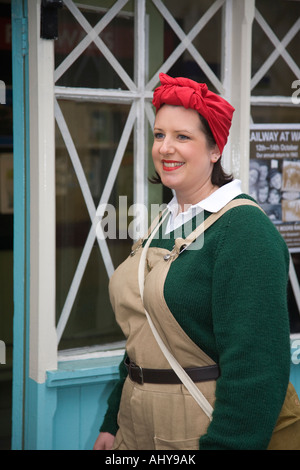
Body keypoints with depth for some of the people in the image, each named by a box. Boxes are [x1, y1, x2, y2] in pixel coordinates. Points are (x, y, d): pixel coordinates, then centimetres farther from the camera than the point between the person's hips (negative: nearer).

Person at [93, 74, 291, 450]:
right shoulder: (163, 225, 8)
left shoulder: (243, 229, -17)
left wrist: (224, 444, -25)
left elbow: (254, 365, -23)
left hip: (200, 433, -7)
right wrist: (112, 423, 14)